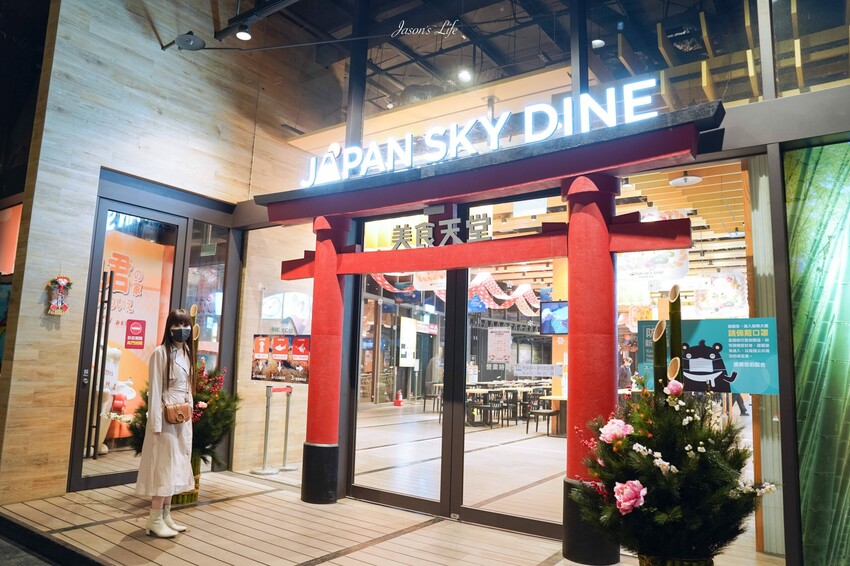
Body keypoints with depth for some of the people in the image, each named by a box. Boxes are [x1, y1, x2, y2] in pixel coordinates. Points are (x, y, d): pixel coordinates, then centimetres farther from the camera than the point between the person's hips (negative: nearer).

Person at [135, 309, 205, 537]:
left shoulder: (187, 353, 11)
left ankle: (166, 516, 22)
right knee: (163, 466, -2)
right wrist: (156, 423, -17)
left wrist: (190, 411, 13)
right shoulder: (160, 353, -11)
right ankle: (155, 520, 8)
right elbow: (154, 390, -14)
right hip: (166, 418, -8)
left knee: (175, 466, 12)